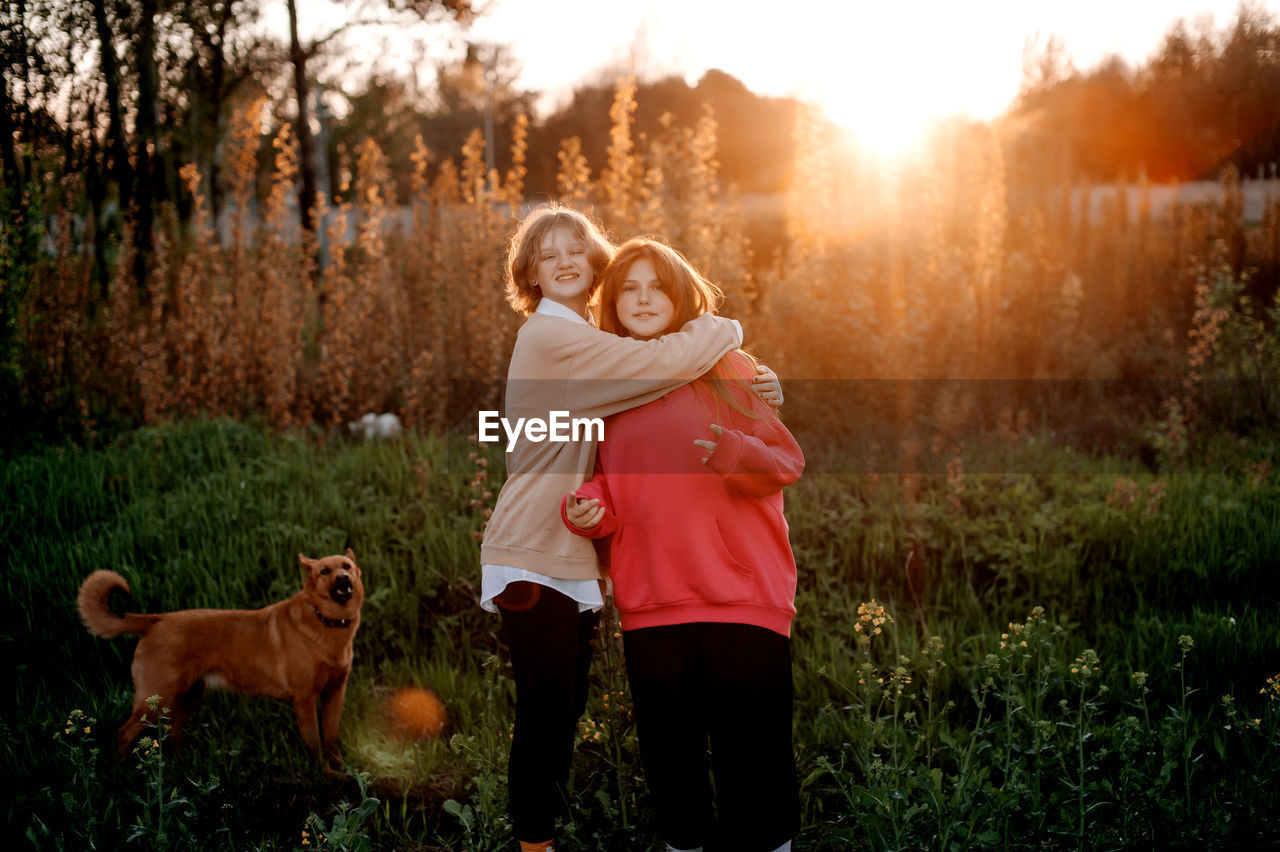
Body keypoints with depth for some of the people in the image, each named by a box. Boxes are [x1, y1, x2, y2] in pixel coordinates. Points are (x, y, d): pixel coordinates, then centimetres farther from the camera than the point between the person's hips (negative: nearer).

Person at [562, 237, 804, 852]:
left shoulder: (725, 367, 6)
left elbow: (787, 462, 1)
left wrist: (739, 454, -20)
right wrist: (587, 511, -3)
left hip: (742, 595, -3)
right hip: (650, 604, 3)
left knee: (753, 751, -4)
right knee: (670, 760, 6)